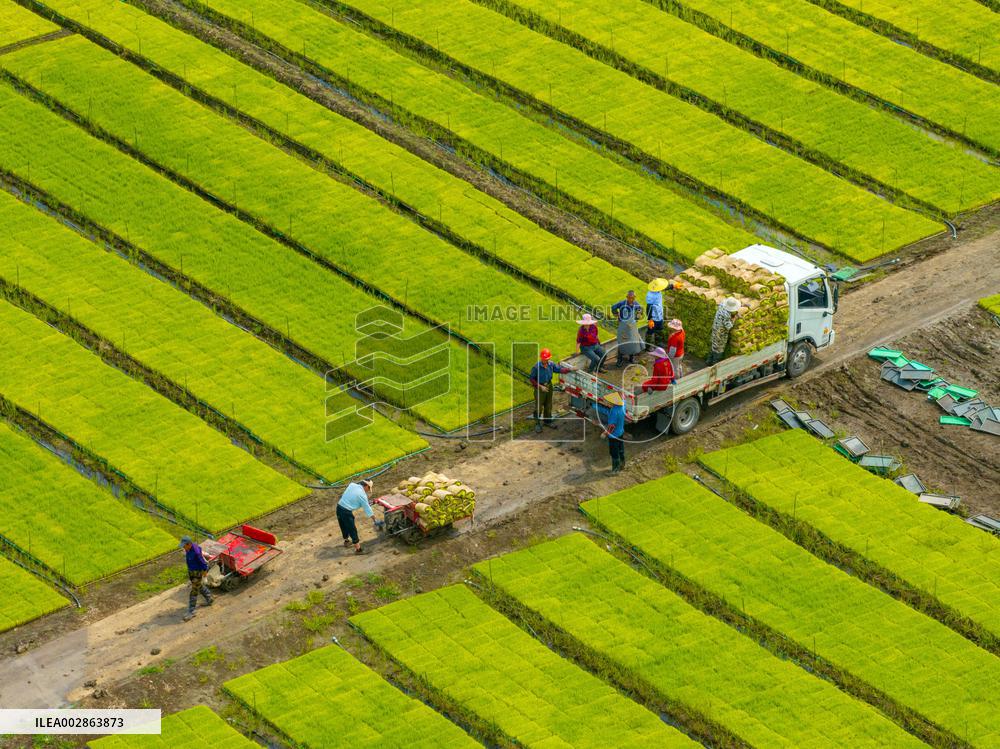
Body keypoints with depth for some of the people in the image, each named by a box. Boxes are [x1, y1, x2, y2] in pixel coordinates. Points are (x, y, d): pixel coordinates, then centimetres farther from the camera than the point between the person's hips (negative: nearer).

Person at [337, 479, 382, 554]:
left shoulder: (352, 485, 4)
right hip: (346, 512, -7)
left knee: (344, 526, 29)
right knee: (353, 530, 5)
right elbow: (367, 509, -8)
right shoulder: (362, 495, -12)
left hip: (339, 507, 7)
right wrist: (375, 520, 2)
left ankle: (346, 541, 51)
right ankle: (358, 549, 12)